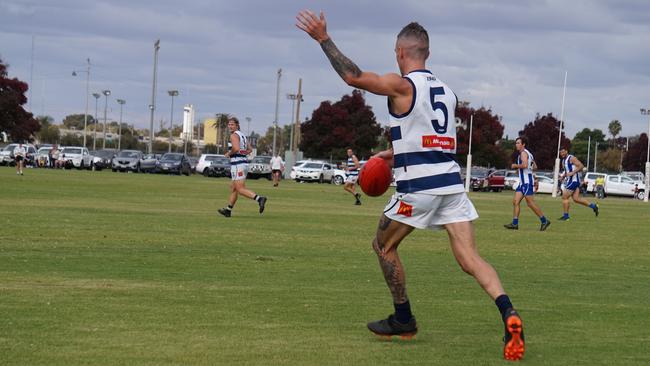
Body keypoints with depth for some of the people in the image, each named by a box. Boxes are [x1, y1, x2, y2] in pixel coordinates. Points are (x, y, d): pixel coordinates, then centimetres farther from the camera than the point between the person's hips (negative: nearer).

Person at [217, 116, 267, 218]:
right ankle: (228, 210, 24)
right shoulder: (242, 135, 18)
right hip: (244, 163, 9)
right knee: (233, 188, 17)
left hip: (238, 165, -9)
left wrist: (229, 154, -8)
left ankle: (259, 198, -28)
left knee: (241, 189, -13)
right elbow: (249, 150, 24)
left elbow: (236, 148, -25)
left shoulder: (234, 135, -10)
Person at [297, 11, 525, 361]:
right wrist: (395, 153, 39)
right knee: (470, 258, -2)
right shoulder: (445, 90, 18)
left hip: (418, 186, -6)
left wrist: (323, 38, -9)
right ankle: (508, 312, -24)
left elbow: (353, 76, -16)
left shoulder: (402, 85, -6)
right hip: (451, 182, 6)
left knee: (383, 246, 17)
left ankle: (403, 320, 22)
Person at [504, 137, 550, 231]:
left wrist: (516, 166, -12)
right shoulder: (527, 153, 20)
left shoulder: (523, 153, -11)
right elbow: (534, 166, 25)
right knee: (515, 201, 3)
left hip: (527, 181, -10)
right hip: (523, 182, 10)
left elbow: (524, 165, -28)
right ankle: (515, 223, 1)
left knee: (530, 202, -9)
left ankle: (544, 221, -3)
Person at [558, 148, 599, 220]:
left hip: (573, 180, -9)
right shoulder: (563, 161, 18)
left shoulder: (571, 158, -10)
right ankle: (593, 206, 11)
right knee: (576, 199, 4)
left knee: (564, 197, -7)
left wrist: (572, 173, -24)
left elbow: (581, 166, -18)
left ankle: (566, 216, -1)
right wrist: (562, 176, 10)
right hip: (569, 181, 9)